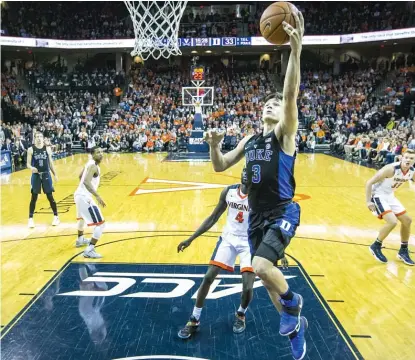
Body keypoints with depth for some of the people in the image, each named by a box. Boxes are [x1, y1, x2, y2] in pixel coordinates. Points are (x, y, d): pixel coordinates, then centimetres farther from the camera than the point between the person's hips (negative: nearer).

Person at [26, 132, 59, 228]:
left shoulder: (47, 149, 2)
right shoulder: (31, 149, -3)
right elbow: (28, 163, -5)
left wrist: (55, 174, 7)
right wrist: (31, 168, -28)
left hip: (46, 174, 1)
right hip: (36, 175, -1)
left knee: (50, 197, 5)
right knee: (34, 198, 3)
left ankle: (56, 217, 16)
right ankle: (31, 219, 15)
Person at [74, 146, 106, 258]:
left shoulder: (90, 163, 13)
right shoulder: (93, 166, -16)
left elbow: (81, 176, 30)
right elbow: (86, 181, -31)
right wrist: (97, 196, -38)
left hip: (79, 194, 11)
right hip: (84, 197, -11)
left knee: (82, 217, 37)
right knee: (101, 224, -11)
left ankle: (80, 239, 59)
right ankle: (89, 250, -12)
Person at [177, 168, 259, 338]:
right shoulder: (228, 191, -6)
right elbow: (213, 218, 3)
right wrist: (191, 239, 1)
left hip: (249, 243, -3)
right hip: (228, 238, 3)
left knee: (247, 287, -11)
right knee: (208, 278, -2)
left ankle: (241, 314, 24)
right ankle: (194, 320, 16)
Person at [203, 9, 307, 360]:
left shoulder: (285, 132, -5)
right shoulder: (249, 140, 12)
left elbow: (291, 95, -22)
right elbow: (220, 166, 13)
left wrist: (296, 50, -32)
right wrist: (214, 145, -7)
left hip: (283, 213, -6)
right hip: (256, 215, 7)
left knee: (262, 266, -26)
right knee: (267, 273, 13)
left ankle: (292, 302, 8)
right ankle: (296, 324, 38)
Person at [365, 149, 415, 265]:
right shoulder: (390, 169, -28)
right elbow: (369, 183, -24)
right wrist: (368, 201, -25)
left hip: (389, 196, 9)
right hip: (378, 195, -8)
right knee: (392, 222, -23)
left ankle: (403, 251, 28)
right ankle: (376, 247, 0)